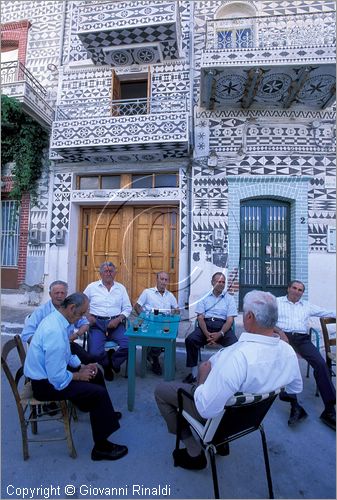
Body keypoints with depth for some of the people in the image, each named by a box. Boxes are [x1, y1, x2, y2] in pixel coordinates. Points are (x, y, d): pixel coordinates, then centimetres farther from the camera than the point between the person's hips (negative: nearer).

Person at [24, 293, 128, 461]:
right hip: (46, 384, -9)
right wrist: (78, 375, -12)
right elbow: (57, 379, -29)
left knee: (95, 373, 17)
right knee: (99, 392, -13)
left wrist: (81, 366, 4)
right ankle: (101, 447, 6)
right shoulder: (55, 331, -34)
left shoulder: (55, 318, -3)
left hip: (49, 371, 9)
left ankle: (105, 413, 40)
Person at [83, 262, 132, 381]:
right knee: (95, 352, -24)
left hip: (116, 323, 1)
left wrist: (118, 319, -6)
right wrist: (88, 315, -3)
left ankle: (112, 361, 10)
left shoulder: (121, 288, 12)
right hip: (97, 323, -1)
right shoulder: (92, 287, 9)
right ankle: (107, 364, 13)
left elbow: (128, 308, 11)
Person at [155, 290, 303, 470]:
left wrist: (203, 374, -18)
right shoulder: (289, 352, -17)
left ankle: (194, 454, 16)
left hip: (217, 415, -7)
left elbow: (206, 410, -33)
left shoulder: (238, 356, -40)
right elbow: (296, 388, 4)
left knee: (160, 390, 9)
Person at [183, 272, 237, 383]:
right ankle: (194, 373, -12)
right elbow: (200, 317, 3)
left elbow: (230, 320, 2)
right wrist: (206, 334, -16)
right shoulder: (204, 297, 13)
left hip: (223, 326, 0)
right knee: (190, 340, -26)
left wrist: (220, 334, -17)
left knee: (234, 344, -30)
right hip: (205, 325, 1)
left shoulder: (229, 298, 12)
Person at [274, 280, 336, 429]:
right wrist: (280, 331, -11)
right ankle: (295, 406, -26)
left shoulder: (307, 305, 25)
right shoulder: (277, 302, 13)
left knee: (321, 364, -20)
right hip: (283, 337, -3)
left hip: (302, 338, 3)